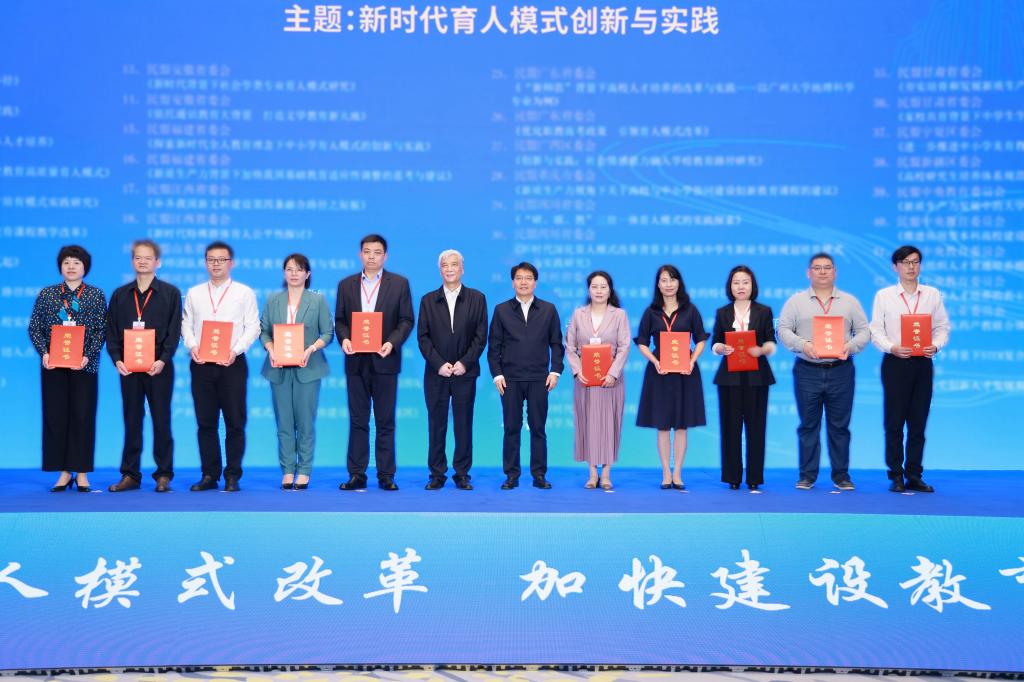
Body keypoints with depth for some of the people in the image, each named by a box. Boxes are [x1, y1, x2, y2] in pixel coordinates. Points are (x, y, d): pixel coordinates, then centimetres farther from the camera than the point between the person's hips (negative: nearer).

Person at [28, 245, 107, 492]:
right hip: (53, 365, 2)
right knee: (55, 416, 2)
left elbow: (101, 330, 1)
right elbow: (34, 327, 6)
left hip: (84, 366, -1)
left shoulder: (96, 295, 5)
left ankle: (82, 473, 8)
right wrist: (44, 353, -9)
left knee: (83, 417, -1)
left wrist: (88, 356, -12)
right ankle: (64, 472, 12)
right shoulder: (46, 294, 8)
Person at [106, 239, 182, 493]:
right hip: (128, 367, 2)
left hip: (159, 367, -2)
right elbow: (111, 331, 9)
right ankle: (130, 475, 12)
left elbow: (174, 331, -3)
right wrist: (117, 360, -6)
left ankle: (164, 475, 8)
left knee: (161, 421, 2)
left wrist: (162, 360, -14)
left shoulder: (170, 293, 3)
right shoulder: (120, 294, 11)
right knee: (131, 420, 6)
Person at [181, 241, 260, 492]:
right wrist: (192, 345, -8)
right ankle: (209, 475, 13)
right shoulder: (194, 293, 13)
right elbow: (186, 324, 11)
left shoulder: (244, 293, 4)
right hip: (201, 363, 3)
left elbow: (253, 327, -1)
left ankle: (232, 476, 7)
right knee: (205, 422, 6)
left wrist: (235, 350, -14)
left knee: (235, 422, -1)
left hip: (232, 363, -2)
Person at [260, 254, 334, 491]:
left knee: (305, 422, 0)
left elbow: (328, 332, 0)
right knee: (284, 422, 4)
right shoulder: (273, 300, 10)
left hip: (307, 368, -2)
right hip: (279, 368, 2)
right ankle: (287, 470, 11)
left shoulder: (318, 300, 4)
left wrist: (311, 349, -15)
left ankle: (304, 471, 8)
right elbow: (263, 330, 7)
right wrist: (270, 350, -11)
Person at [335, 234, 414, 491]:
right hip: (356, 361, 2)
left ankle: (386, 476, 8)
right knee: (357, 421, 5)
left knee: (385, 422, 3)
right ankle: (357, 475, 10)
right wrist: (344, 338, -11)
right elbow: (340, 320, 9)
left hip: (384, 361, -2)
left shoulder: (399, 283, 3)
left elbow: (406, 320, -1)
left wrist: (392, 342, -16)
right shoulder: (346, 285, 10)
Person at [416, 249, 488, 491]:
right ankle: (437, 474, 9)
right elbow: (423, 337, 3)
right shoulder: (428, 300, 8)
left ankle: (462, 474, 10)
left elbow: (481, 336, 1)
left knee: (464, 425, 3)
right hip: (436, 373, 1)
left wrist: (465, 363, -10)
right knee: (436, 425, 3)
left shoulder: (477, 298, 6)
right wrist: (439, 364, -9)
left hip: (465, 372, -1)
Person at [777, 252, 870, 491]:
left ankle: (841, 475, 12)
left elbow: (864, 330, 8)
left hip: (841, 371, 1)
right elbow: (784, 330, 1)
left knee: (840, 426, 4)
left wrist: (851, 345, -11)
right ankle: (807, 476, 9)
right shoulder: (796, 301, 7)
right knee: (808, 425, 3)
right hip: (807, 371, -1)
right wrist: (802, 344, -15)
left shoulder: (849, 301, 11)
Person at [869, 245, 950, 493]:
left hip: (922, 362, 2)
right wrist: (892, 347, -17)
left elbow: (942, 327, 7)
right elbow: (876, 330, 0)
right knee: (894, 422, -1)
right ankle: (896, 476, 7)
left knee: (918, 423, 5)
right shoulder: (883, 295, 3)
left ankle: (914, 476, 12)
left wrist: (936, 345, -12)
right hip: (895, 361, -2)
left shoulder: (933, 294, 10)